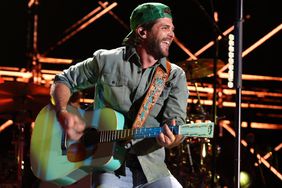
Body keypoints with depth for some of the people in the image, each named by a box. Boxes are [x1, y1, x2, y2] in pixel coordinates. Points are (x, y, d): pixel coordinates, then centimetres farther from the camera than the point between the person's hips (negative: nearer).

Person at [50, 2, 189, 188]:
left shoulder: (175, 76, 5)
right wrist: (63, 114, -6)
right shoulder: (106, 61, 4)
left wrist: (172, 138, -29)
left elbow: (176, 123, -5)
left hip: (152, 168, 2)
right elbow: (63, 80, 14)